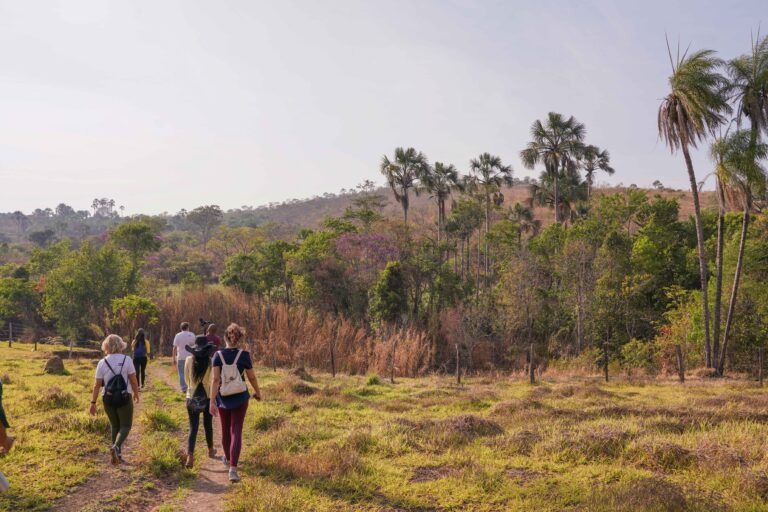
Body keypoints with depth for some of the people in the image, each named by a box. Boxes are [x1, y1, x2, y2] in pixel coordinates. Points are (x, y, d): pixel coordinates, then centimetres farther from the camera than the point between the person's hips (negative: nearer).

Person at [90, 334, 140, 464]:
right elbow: (133, 381, -6)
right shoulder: (127, 360, -8)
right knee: (125, 426, 6)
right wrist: (136, 394, 10)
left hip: (108, 399, 3)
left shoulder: (102, 363, -2)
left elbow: (97, 385, -3)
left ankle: (118, 454, 20)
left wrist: (93, 402, 3)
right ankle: (116, 446, -20)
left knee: (115, 426, 19)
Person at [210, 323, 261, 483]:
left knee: (225, 430, 20)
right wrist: (258, 392, 15)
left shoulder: (218, 355, -9)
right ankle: (233, 468, -13)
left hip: (223, 398, 2)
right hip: (240, 398, -2)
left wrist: (212, 401, -14)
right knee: (236, 432, 0)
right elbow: (252, 377, -2)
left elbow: (215, 379, -14)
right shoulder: (244, 355, -10)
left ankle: (227, 458, 43)